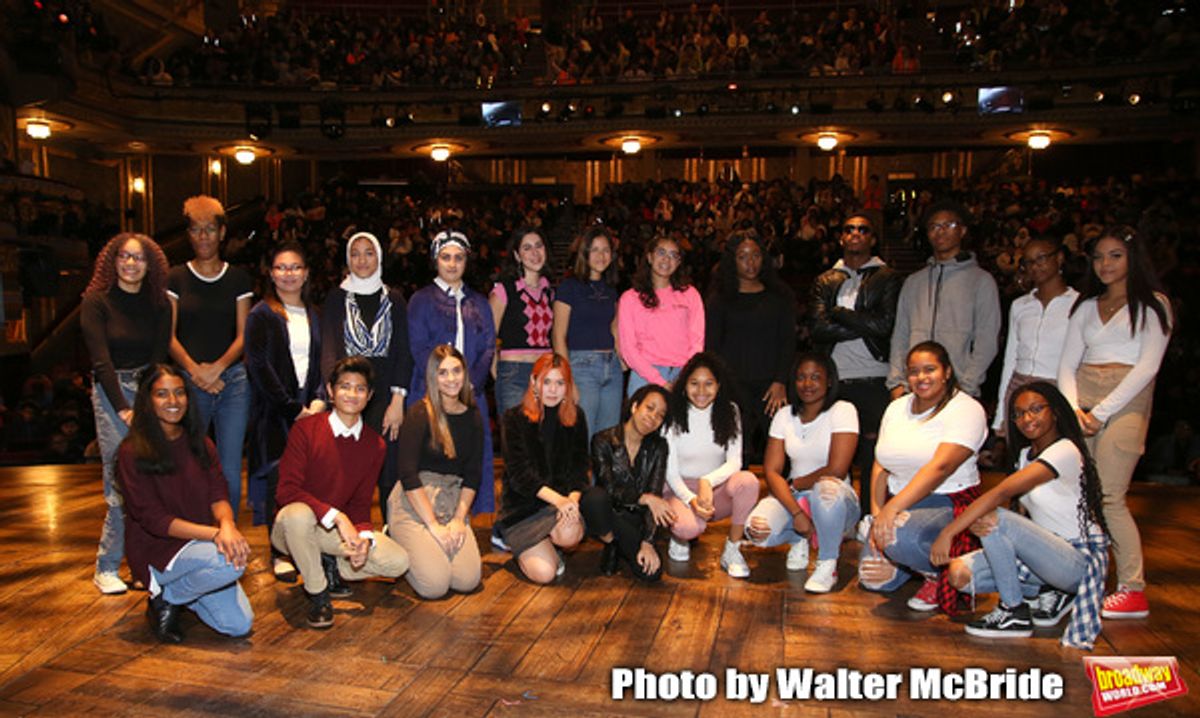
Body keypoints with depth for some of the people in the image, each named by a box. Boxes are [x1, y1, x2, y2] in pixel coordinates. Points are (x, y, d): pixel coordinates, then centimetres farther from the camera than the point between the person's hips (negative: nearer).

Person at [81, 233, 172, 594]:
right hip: (112, 391, -3)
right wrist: (124, 408, -15)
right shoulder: (96, 301, -2)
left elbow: (160, 357, 4)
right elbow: (101, 361, -8)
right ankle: (107, 568, 4)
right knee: (119, 480, -8)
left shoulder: (158, 304, 7)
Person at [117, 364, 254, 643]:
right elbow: (153, 519, -15)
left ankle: (178, 591, 17)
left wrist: (227, 524, -26)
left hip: (201, 545, 6)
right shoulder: (134, 452, -10)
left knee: (240, 625, -9)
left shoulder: (200, 444, 9)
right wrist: (214, 533, -27)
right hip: (158, 549, -5)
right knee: (230, 561, -34)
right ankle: (164, 598, -5)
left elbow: (219, 495, -1)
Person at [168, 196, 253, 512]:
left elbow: (243, 335, 6)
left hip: (233, 379, 1)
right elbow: (169, 336, 3)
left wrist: (217, 368, -10)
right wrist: (195, 370, -12)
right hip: (188, 381, 0)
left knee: (230, 470, 0)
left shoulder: (238, 278, 11)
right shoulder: (176, 278, 9)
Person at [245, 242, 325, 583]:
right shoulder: (261, 316, 1)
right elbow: (259, 367, -7)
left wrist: (319, 399, -5)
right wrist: (292, 408, -12)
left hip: (309, 408, 4)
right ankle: (280, 554, 6)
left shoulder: (314, 316, 16)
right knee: (279, 480, -5)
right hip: (274, 412, -3)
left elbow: (324, 362, 12)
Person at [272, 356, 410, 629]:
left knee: (399, 561, -16)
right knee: (298, 512, -41)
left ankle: (330, 567, 9)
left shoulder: (375, 445, -1)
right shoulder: (305, 429, -14)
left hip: (338, 531, 4)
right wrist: (336, 516, -32)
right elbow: (286, 491, -21)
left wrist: (364, 537, -20)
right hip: (292, 527, -3)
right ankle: (317, 592, -15)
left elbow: (361, 503, 2)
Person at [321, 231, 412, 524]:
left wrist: (398, 400, -6)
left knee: (389, 473, -3)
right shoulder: (336, 298, 8)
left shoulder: (394, 299, 10)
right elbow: (329, 350, -1)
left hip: (385, 396, 0)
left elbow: (403, 352, 5)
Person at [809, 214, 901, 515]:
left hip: (873, 379, -2)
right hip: (833, 379, 2)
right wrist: (862, 326, -9)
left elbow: (885, 324, -10)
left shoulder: (888, 279, 6)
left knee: (872, 451, 1)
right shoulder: (825, 282, 14)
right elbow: (817, 327, -1)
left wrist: (839, 313, -3)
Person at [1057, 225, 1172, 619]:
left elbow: (1147, 368, -5)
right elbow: (1068, 364, 13)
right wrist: (1073, 408, -5)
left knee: (1109, 497, -12)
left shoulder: (1153, 304, 6)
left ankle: (1133, 590, -4)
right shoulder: (1086, 306, 20)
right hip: (1082, 401, 5)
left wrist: (1101, 411, -12)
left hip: (1125, 402, -5)